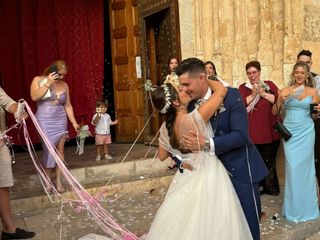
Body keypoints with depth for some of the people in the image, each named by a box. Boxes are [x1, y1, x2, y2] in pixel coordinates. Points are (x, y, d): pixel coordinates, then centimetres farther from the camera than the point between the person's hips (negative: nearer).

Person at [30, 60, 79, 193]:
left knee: (60, 150, 0)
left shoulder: (64, 85, 7)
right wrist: (48, 83, -17)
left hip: (60, 121, 3)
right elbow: (34, 97, -17)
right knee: (49, 150, -5)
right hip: (44, 121, -3)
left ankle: (58, 180, 8)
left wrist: (74, 122, 5)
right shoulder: (38, 80, 0)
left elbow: (68, 105, 11)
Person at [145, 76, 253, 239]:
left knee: (188, 226, 23)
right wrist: (206, 79, -4)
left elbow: (162, 156, 9)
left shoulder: (165, 128, -6)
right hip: (208, 179, -6)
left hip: (186, 179, 6)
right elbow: (221, 90, -20)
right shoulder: (194, 119, -27)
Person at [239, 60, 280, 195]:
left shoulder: (269, 84, 10)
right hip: (253, 131, -1)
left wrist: (263, 94, -9)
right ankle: (258, 187, 20)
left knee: (268, 160, 9)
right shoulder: (243, 87, 7)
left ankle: (271, 187, 24)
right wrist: (252, 95, -12)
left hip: (270, 130, 1)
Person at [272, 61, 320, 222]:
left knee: (305, 166, 4)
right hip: (290, 131, 0)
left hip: (306, 131, 0)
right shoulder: (285, 91, 3)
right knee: (292, 166, -1)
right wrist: (280, 100, -13)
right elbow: (274, 112, 3)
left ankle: (306, 206, 21)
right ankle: (294, 207, 14)